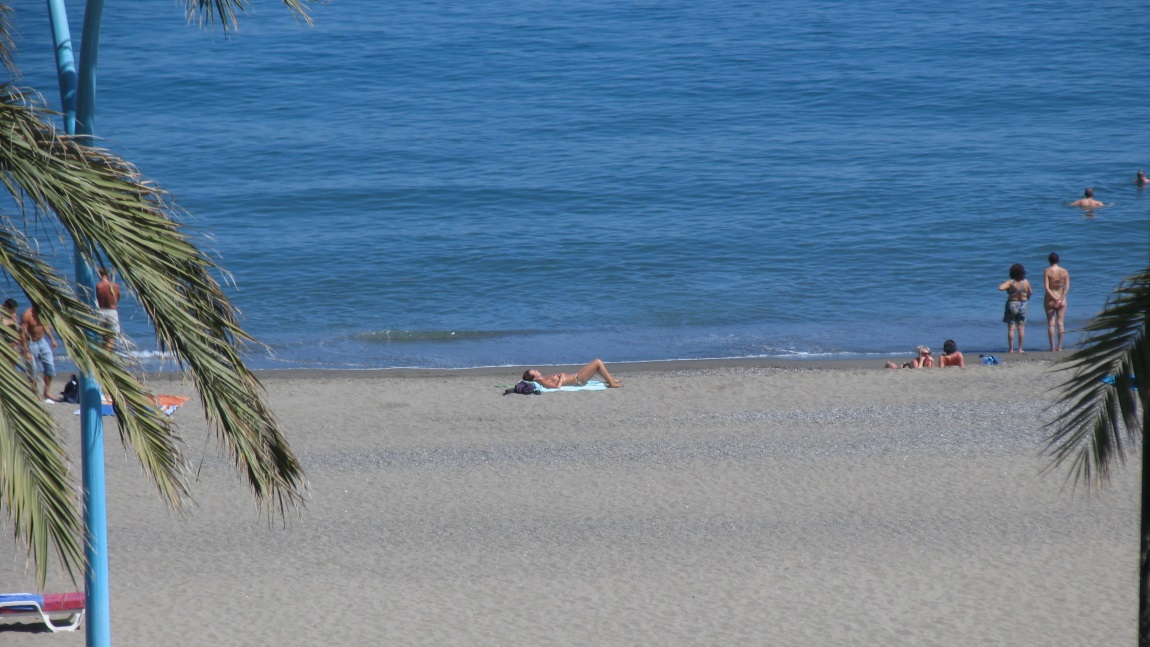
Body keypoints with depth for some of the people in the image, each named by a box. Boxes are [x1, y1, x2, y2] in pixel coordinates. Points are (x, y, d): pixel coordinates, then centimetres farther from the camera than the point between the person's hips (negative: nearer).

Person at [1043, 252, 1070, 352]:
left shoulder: (1047, 271, -9)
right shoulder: (1064, 272, -1)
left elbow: (1046, 287, -16)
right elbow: (1067, 287, -8)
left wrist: (1055, 299, -15)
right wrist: (1060, 300, -12)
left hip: (1050, 299, -2)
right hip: (1061, 299, 2)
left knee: (1051, 323, 3)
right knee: (1060, 323, 8)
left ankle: (1052, 346, 1)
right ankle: (1059, 346, 8)